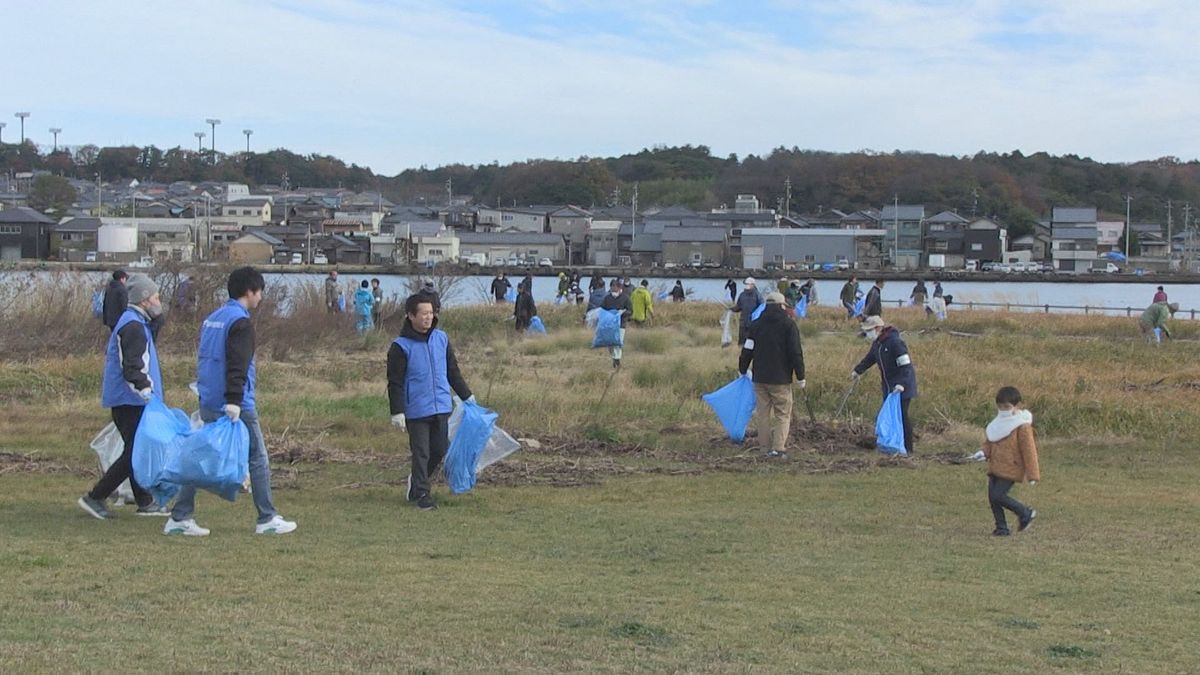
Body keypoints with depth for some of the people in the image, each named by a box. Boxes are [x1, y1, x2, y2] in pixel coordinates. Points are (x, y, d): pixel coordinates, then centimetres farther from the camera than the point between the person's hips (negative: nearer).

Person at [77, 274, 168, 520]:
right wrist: (149, 394, -29)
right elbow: (132, 370, -25)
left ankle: (145, 502, 20)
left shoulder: (134, 323, 18)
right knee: (134, 453, -9)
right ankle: (94, 497, -5)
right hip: (130, 402, -11)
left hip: (129, 401, 11)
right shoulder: (133, 326, -16)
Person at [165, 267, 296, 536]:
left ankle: (179, 518, 8)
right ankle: (267, 519, 8)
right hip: (237, 407, -8)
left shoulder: (211, 318, 15)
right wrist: (234, 401, -28)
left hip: (208, 405, 8)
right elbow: (237, 365, -23)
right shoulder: (240, 322, -13)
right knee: (258, 460, 3)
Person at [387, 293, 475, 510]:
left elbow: (453, 371, 18)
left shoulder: (441, 338, 7)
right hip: (416, 410, -5)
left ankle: (417, 481, 31)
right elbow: (395, 383, -8)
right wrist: (397, 412, -12)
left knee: (440, 450, 10)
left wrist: (466, 395, 21)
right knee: (421, 453, 0)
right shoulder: (401, 346, -8)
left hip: (442, 407, 5)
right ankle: (421, 494, 12)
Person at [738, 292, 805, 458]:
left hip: (759, 378, 4)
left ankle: (767, 446, 11)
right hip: (780, 379, -4)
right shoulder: (788, 325, -5)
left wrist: (742, 370, 23)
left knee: (764, 413, 10)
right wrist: (800, 376, -3)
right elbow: (796, 353, -8)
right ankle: (779, 447, -11)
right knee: (783, 414, 0)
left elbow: (747, 350, 10)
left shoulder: (756, 325, 7)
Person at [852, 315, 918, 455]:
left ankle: (907, 448, -5)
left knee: (901, 415, -10)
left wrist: (902, 384, -34)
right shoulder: (877, 343, 8)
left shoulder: (894, 342, -21)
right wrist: (858, 370, 38)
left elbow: (905, 364, -25)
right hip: (888, 386, 9)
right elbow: (870, 358, 28)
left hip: (902, 387, -9)